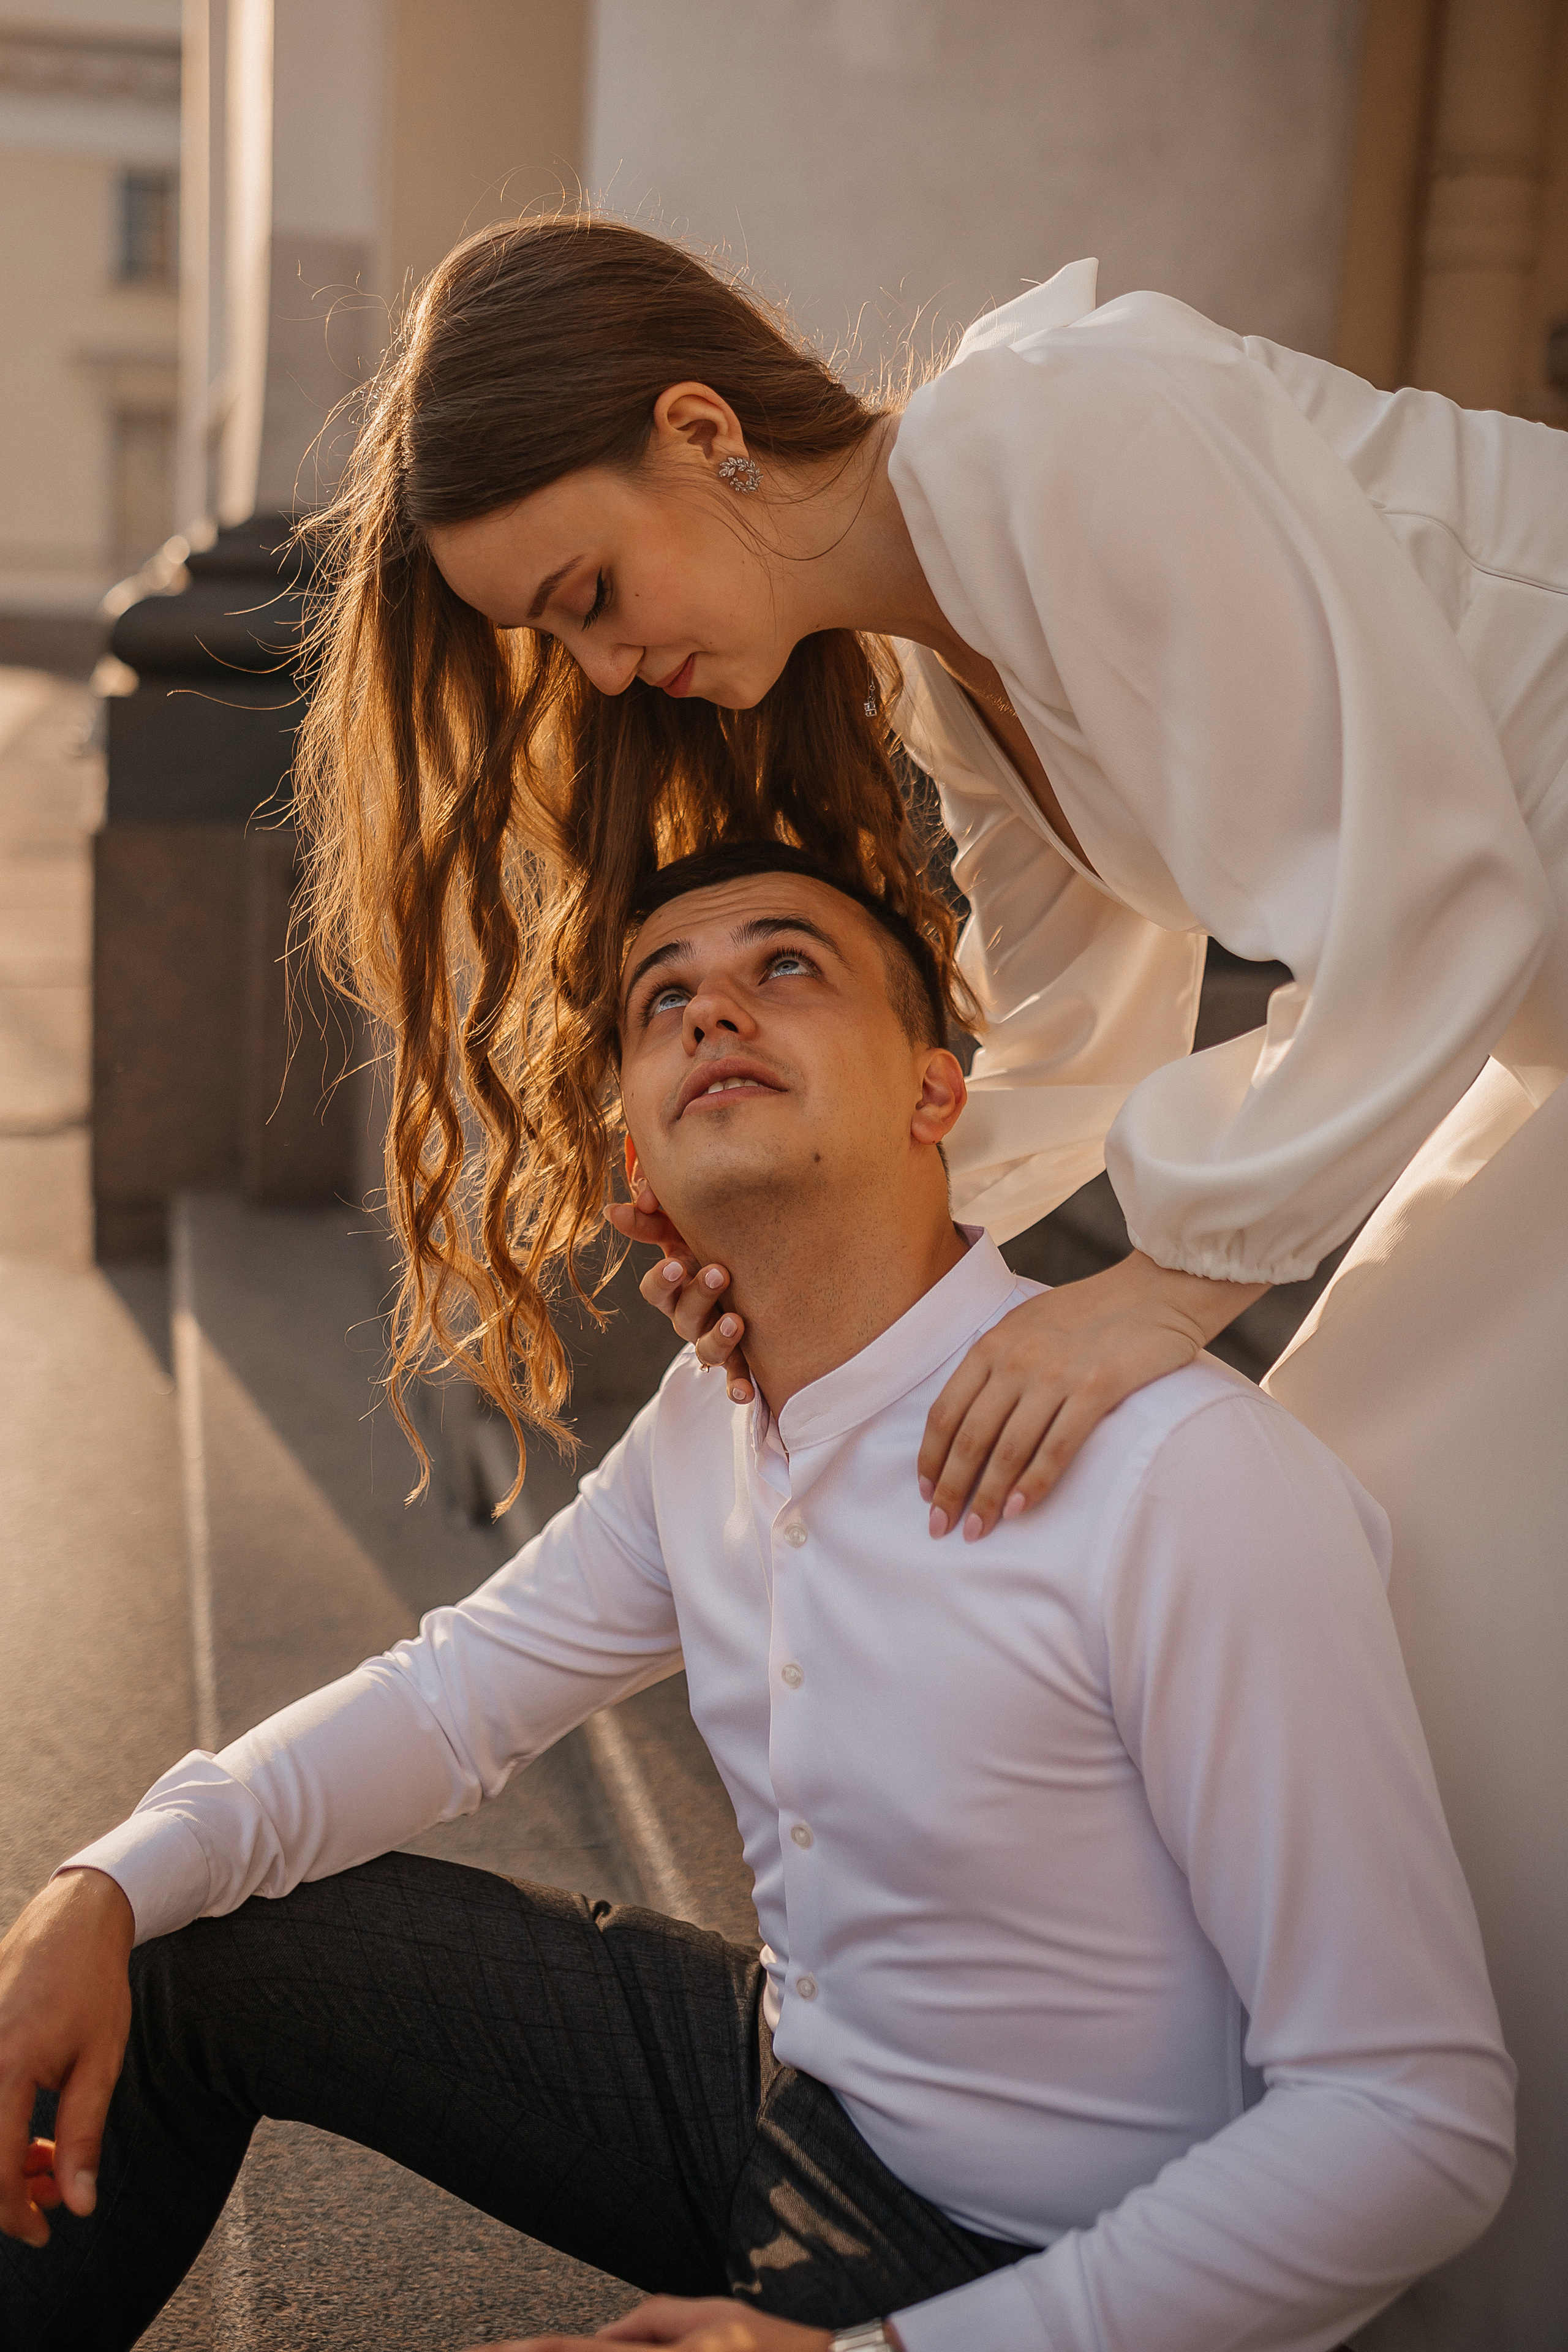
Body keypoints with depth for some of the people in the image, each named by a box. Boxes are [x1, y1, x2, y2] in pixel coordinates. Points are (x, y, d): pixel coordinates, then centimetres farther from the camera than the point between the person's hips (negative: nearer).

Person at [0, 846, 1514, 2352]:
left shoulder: (1186, 1473, -29)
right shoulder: (706, 1419, -3)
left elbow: (1425, 2123, -27)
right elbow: (459, 1692, 9)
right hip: (786, 2085, 7)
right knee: (194, 1944, 3)